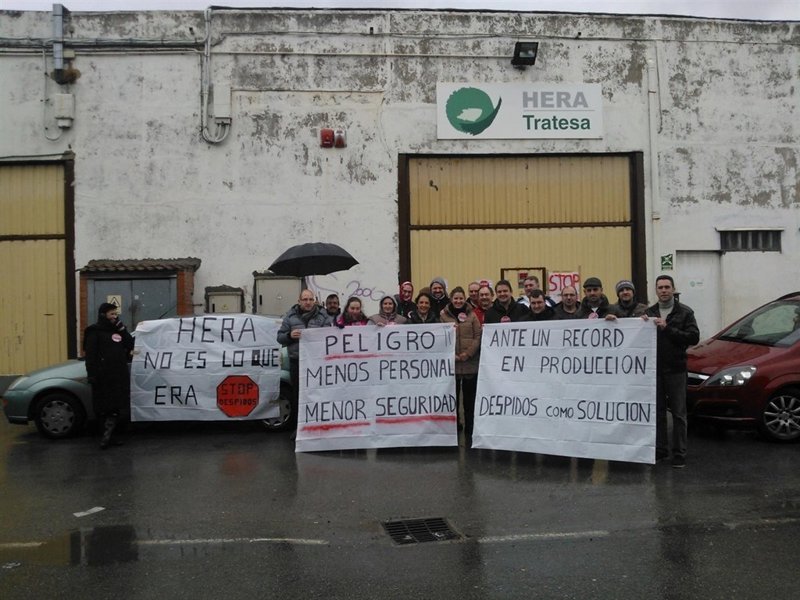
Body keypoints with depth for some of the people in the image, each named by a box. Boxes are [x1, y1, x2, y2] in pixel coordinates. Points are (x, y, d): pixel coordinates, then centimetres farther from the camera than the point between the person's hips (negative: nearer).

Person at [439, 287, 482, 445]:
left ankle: (469, 433, 14)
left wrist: (468, 353, -10)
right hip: (451, 363, -1)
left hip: (470, 363, 1)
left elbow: (478, 336, 2)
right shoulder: (443, 315, 5)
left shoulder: (472, 315, 7)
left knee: (469, 400, 6)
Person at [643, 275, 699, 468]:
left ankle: (679, 454, 5)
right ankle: (660, 450, 19)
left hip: (675, 369, -3)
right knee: (657, 412, 9)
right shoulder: (649, 313, 10)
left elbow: (694, 337, -11)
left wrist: (667, 328, -18)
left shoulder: (685, 312, -1)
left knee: (678, 413, 0)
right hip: (654, 369, 3)